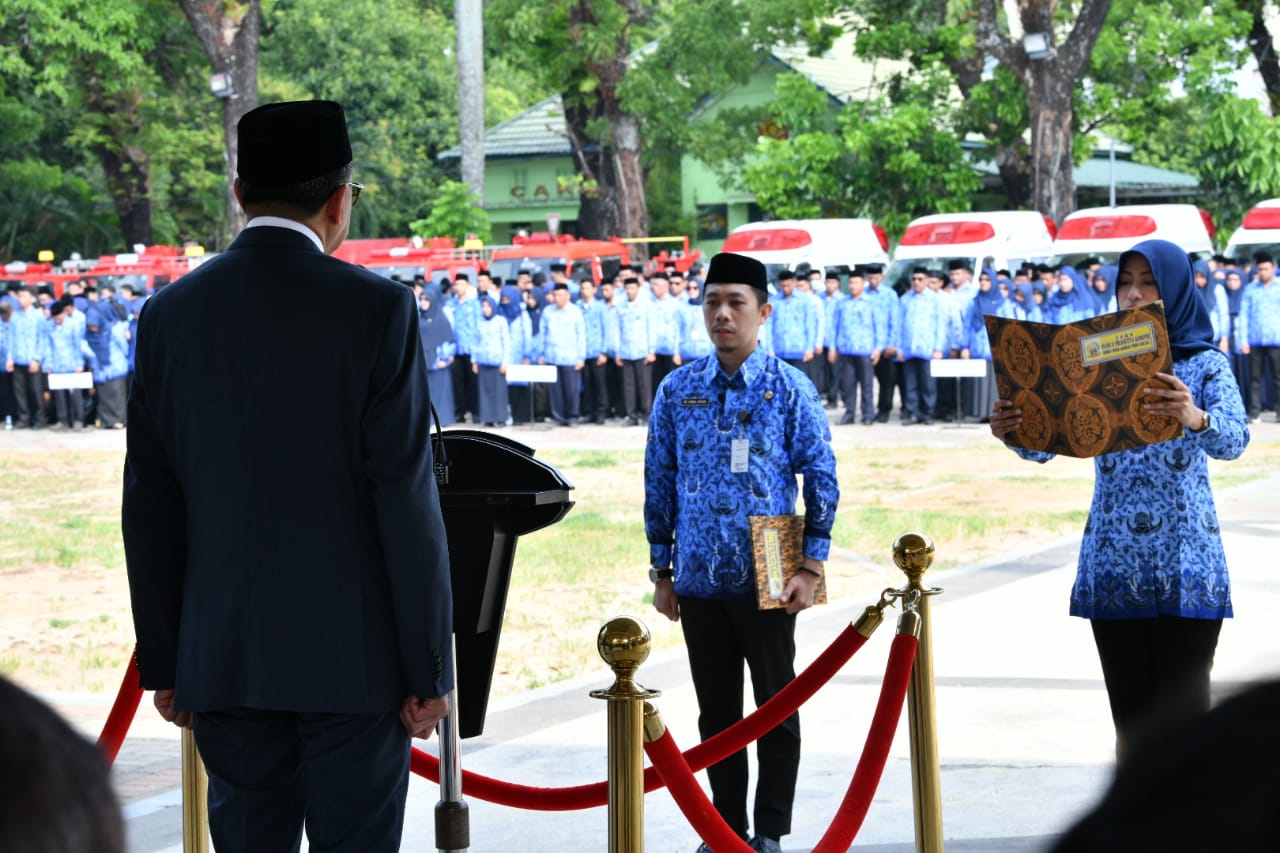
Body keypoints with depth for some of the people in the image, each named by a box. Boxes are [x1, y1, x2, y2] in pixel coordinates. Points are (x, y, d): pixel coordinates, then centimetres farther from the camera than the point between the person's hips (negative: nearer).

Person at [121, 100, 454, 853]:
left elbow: (150, 508, 5)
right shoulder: (378, 310, -9)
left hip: (223, 658, 4)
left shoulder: (170, 315, 3)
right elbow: (406, 500, -11)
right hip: (354, 656, -3)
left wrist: (164, 662, 12)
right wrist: (431, 667, -5)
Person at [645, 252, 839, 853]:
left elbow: (822, 480, -2)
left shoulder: (790, 389, -4)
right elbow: (660, 482, 8)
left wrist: (811, 567, -7)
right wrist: (661, 571, 7)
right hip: (699, 579, 2)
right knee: (717, 712, 10)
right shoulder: (678, 391, 3)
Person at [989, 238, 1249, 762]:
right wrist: (1012, 432, -24)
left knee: (1183, 718, -5)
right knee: (1131, 720, 6)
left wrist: (1194, 417, -39)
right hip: (1113, 567, 3)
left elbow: (1233, 441, -17)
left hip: (1185, 567, -3)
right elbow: (1044, 445, 0)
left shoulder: (1205, 363, 1)